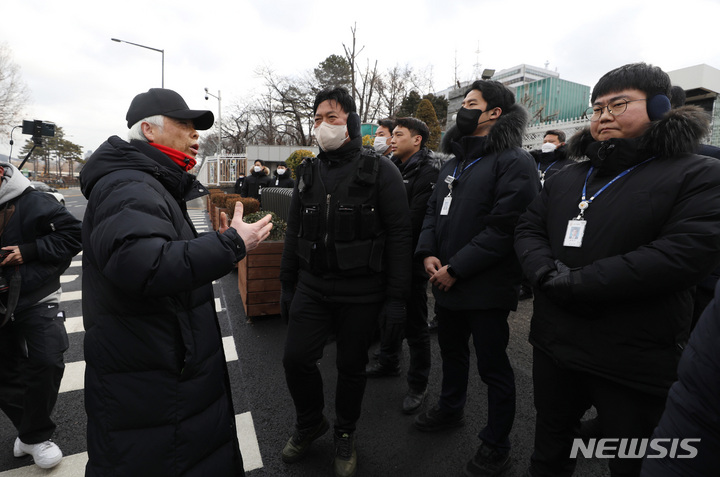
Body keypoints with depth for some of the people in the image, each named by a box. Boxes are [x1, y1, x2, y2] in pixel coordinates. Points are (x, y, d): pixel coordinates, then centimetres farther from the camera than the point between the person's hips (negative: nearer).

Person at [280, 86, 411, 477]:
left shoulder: (380, 171, -6)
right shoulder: (308, 172, 8)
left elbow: (399, 236, -9)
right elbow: (293, 233, 13)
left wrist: (396, 298, -13)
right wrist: (287, 286, 13)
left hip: (361, 292, -4)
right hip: (313, 286, 4)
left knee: (352, 367, 11)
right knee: (296, 358, 3)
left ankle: (345, 434, 39)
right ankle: (310, 423, 34)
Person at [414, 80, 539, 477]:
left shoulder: (513, 161, -12)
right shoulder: (454, 163, 15)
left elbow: (505, 226, -21)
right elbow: (433, 210, 13)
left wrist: (455, 269, -20)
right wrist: (427, 253, -5)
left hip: (486, 287, -8)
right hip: (447, 282, 8)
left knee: (492, 366, 7)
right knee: (452, 350, 24)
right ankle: (450, 409, 48)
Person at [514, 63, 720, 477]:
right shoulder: (567, 178, 11)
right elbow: (529, 229, 5)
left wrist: (575, 283, -23)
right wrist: (547, 273, -17)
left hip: (634, 365, -4)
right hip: (553, 347, 5)